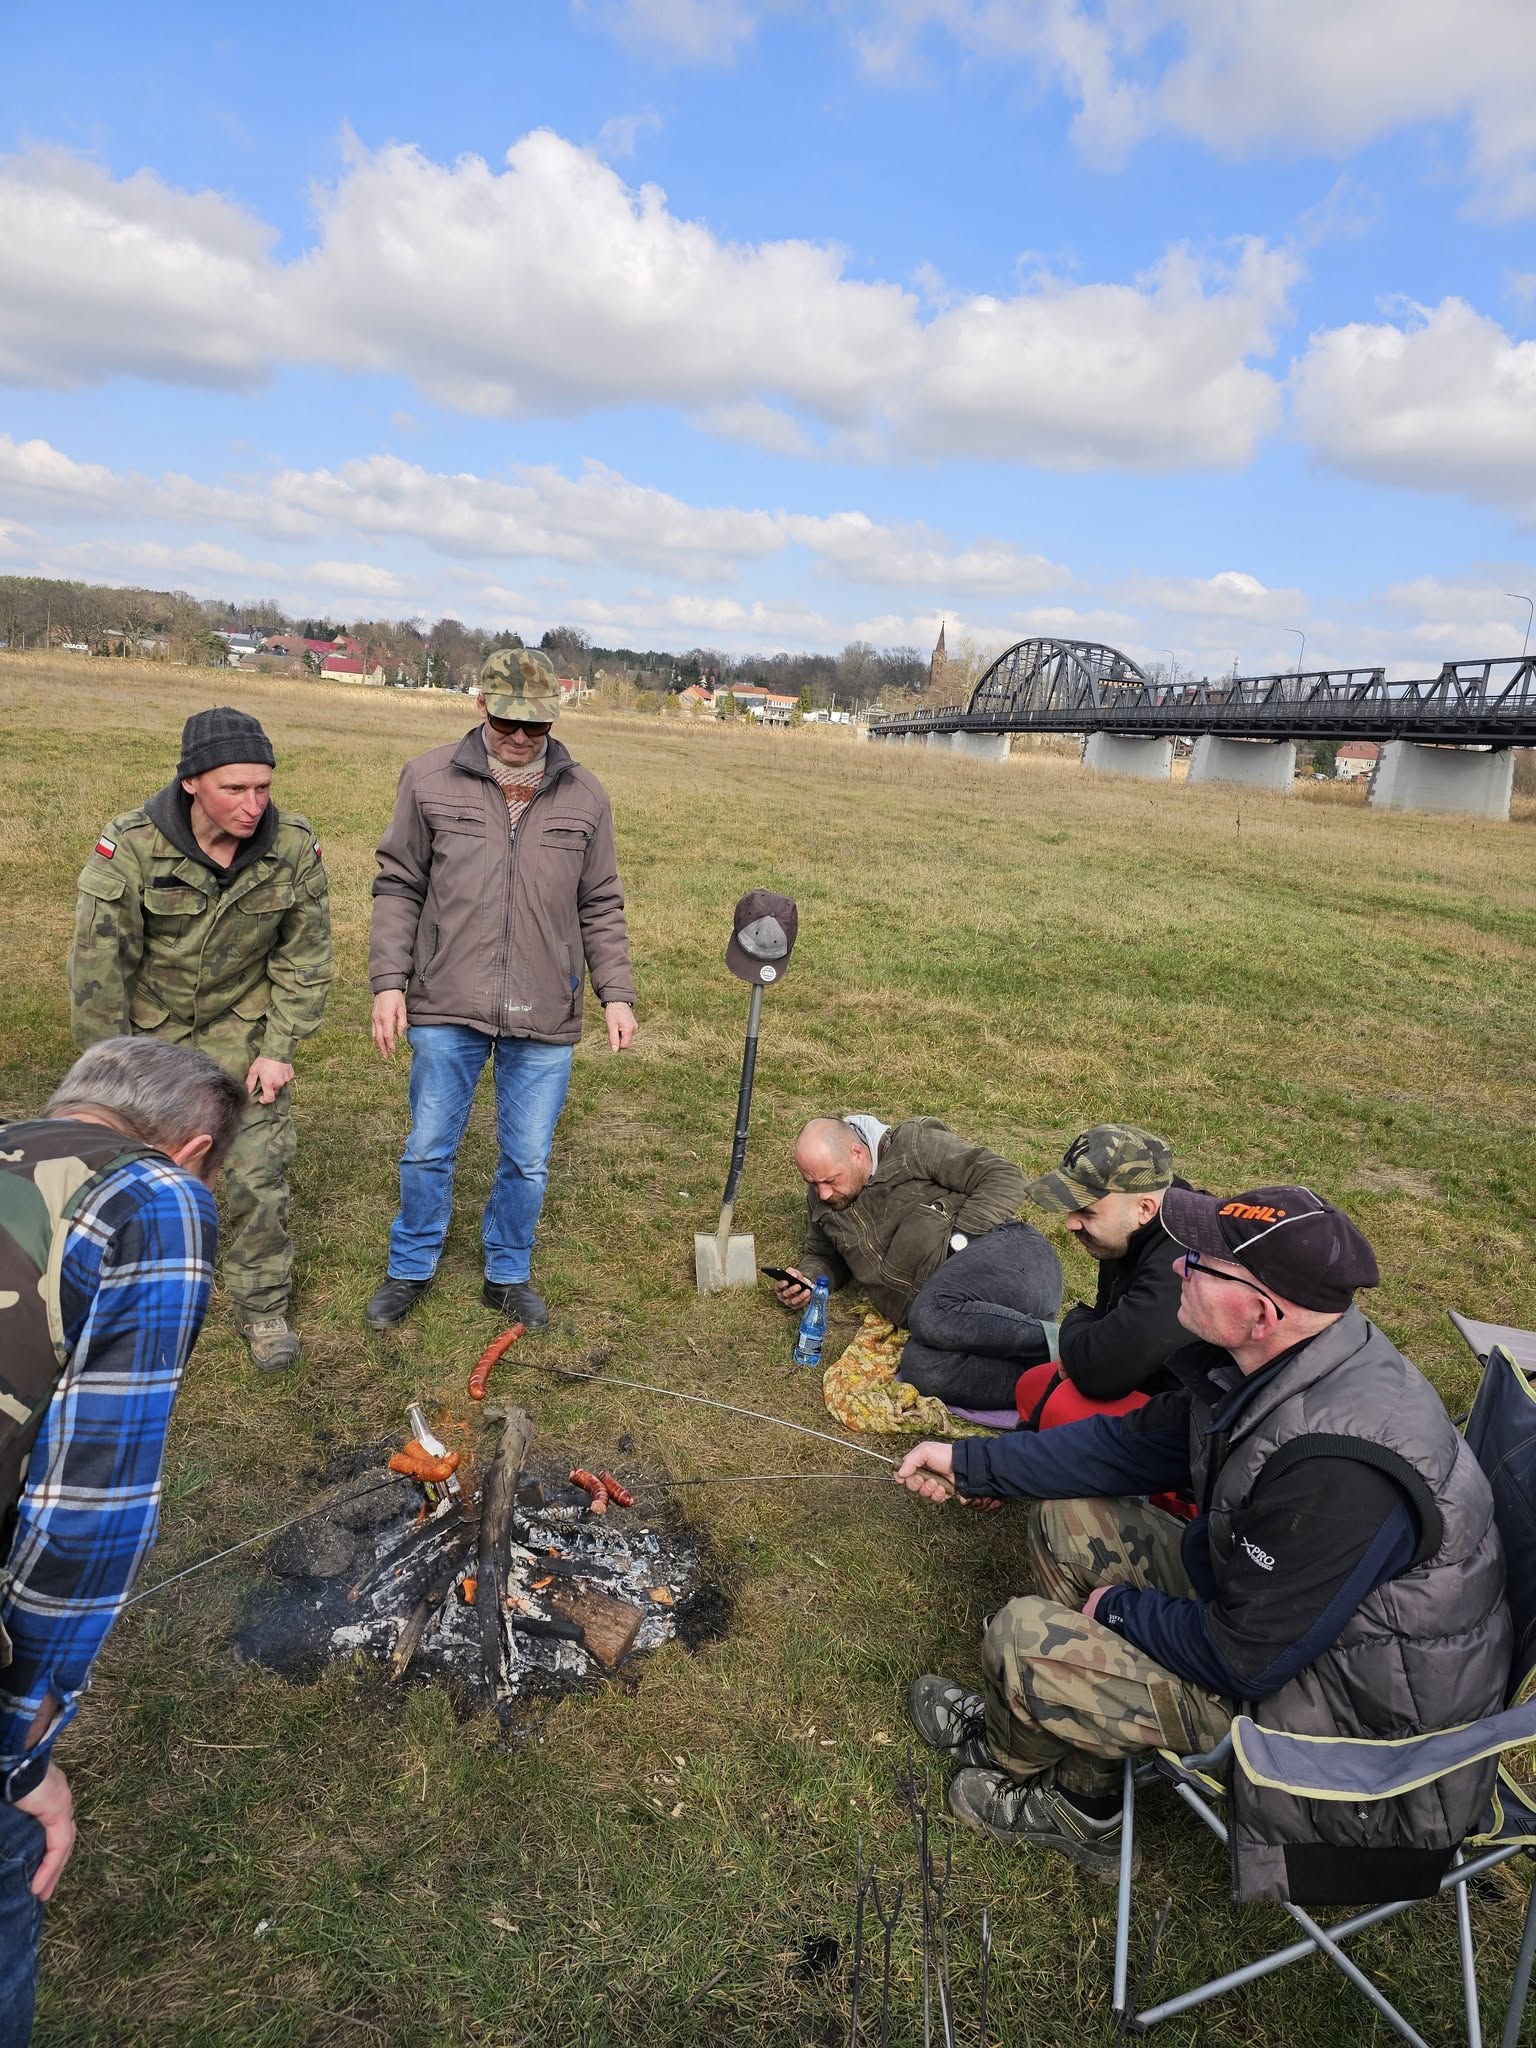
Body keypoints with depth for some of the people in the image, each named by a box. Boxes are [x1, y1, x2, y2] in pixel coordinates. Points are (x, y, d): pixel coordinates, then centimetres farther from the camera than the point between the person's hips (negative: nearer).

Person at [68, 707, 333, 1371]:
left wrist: (278, 1049, -8)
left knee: (260, 1171, -2)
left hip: (241, 1026, 1)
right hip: (146, 1028, 0)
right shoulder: (130, 846, -23)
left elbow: (304, 957, -6)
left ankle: (263, 1309, 17)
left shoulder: (293, 846, -17)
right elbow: (98, 964, -16)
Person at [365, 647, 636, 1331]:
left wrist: (616, 993, 1)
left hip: (544, 1018, 1)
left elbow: (601, 908, 9)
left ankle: (508, 1276, 32)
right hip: (446, 1008, -1)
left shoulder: (585, 796, 4)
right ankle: (409, 1270, 34)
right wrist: (389, 981, -4)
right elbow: (398, 888, 3)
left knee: (527, 1160, 11)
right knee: (428, 1150, 12)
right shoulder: (430, 779, -1)